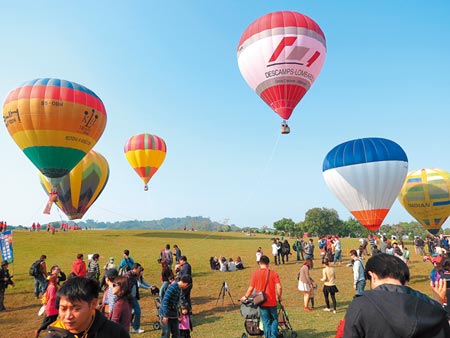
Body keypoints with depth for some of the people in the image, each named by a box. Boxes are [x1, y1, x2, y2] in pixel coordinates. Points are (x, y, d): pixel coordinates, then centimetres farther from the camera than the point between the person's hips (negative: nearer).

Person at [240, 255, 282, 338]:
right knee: (274, 320, 18)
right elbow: (279, 287, -12)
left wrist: (245, 297, 13)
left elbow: (251, 288, -4)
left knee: (266, 322, 12)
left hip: (262, 302, 0)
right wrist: (279, 297, 5)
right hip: (272, 302, 0)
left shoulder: (255, 274, -6)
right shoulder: (274, 273, -5)